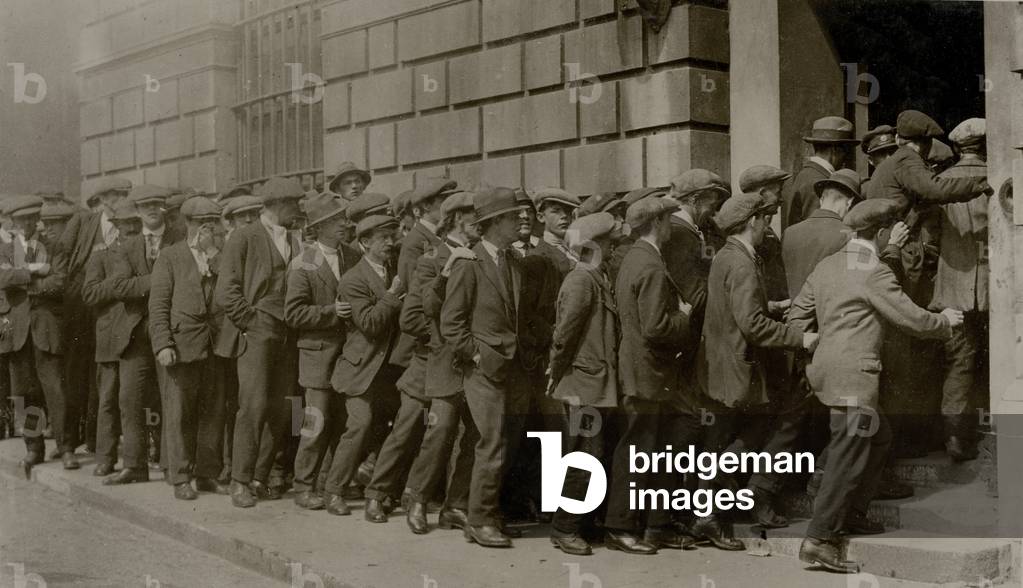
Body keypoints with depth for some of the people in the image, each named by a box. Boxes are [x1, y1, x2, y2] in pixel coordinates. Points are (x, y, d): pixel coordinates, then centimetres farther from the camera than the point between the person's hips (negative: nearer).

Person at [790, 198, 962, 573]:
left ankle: (850, 514, 28)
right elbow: (913, 319, -9)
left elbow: (797, 316, 15)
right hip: (853, 376, -9)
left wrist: (812, 350, 23)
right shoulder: (875, 274, -12)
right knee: (848, 455, -8)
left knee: (878, 437, 23)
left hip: (827, 369, 9)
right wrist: (945, 321, 9)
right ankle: (818, 540, -11)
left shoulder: (827, 266, 12)